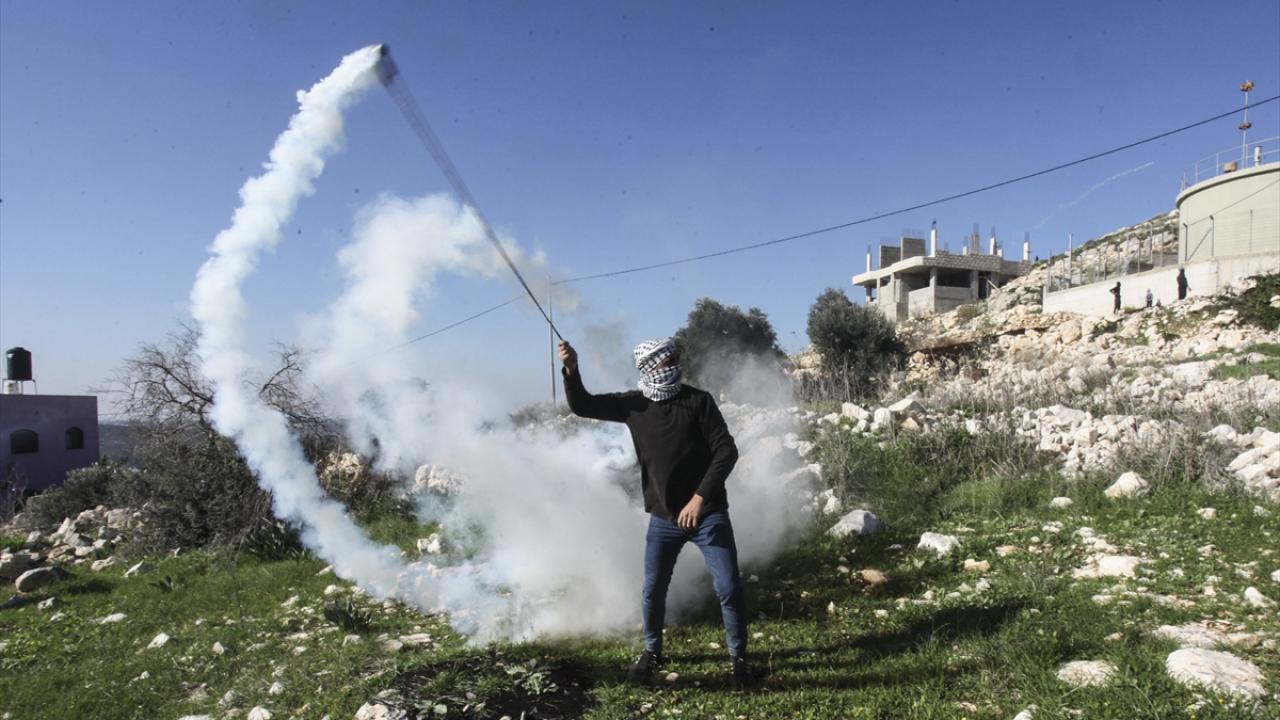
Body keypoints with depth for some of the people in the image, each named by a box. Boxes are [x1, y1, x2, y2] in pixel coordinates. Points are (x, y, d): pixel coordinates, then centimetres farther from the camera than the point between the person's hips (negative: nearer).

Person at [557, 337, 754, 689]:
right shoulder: (634, 404, 1)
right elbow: (582, 406, 5)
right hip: (663, 517, 3)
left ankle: (738, 658, 21)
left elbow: (726, 451, -12)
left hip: (708, 513, -2)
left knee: (729, 589, -1)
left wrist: (700, 497, -20)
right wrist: (571, 369, -13)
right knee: (652, 590, 10)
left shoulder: (698, 400, -9)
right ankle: (652, 652, 35)